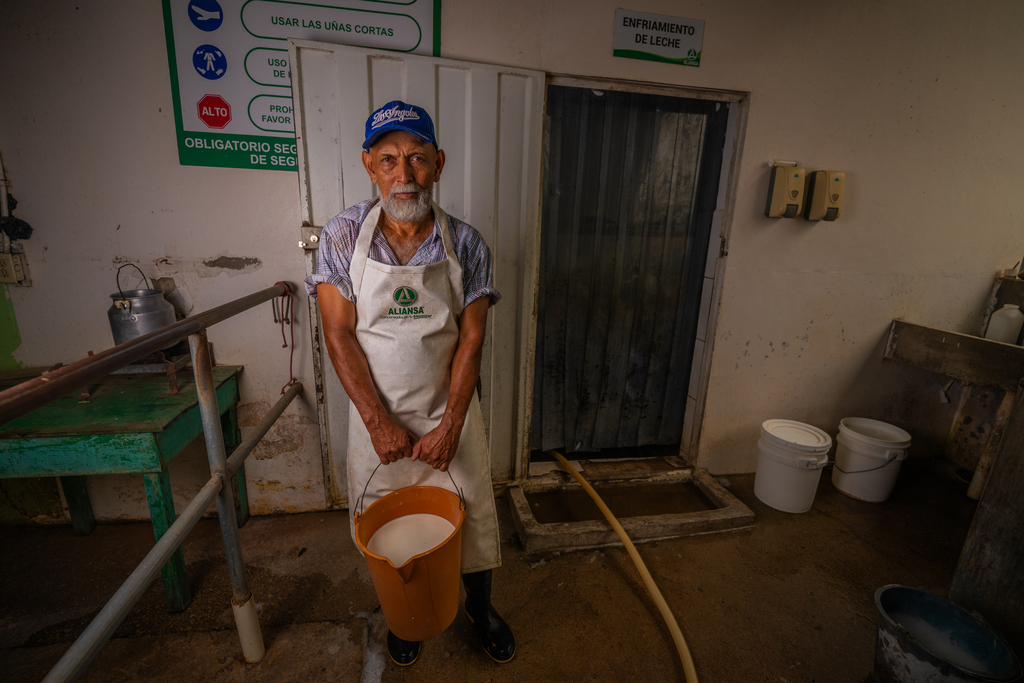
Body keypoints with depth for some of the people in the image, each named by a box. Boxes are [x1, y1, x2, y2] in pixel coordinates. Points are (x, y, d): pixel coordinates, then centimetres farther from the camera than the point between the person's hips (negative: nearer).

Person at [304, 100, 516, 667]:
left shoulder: (465, 243, -8)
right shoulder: (343, 236, -8)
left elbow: (471, 339, -8)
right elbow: (339, 334, -10)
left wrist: (449, 427, -13)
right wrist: (381, 423, -14)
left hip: (450, 412, 1)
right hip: (376, 416, 0)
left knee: (472, 517, 14)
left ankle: (480, 605, 45)